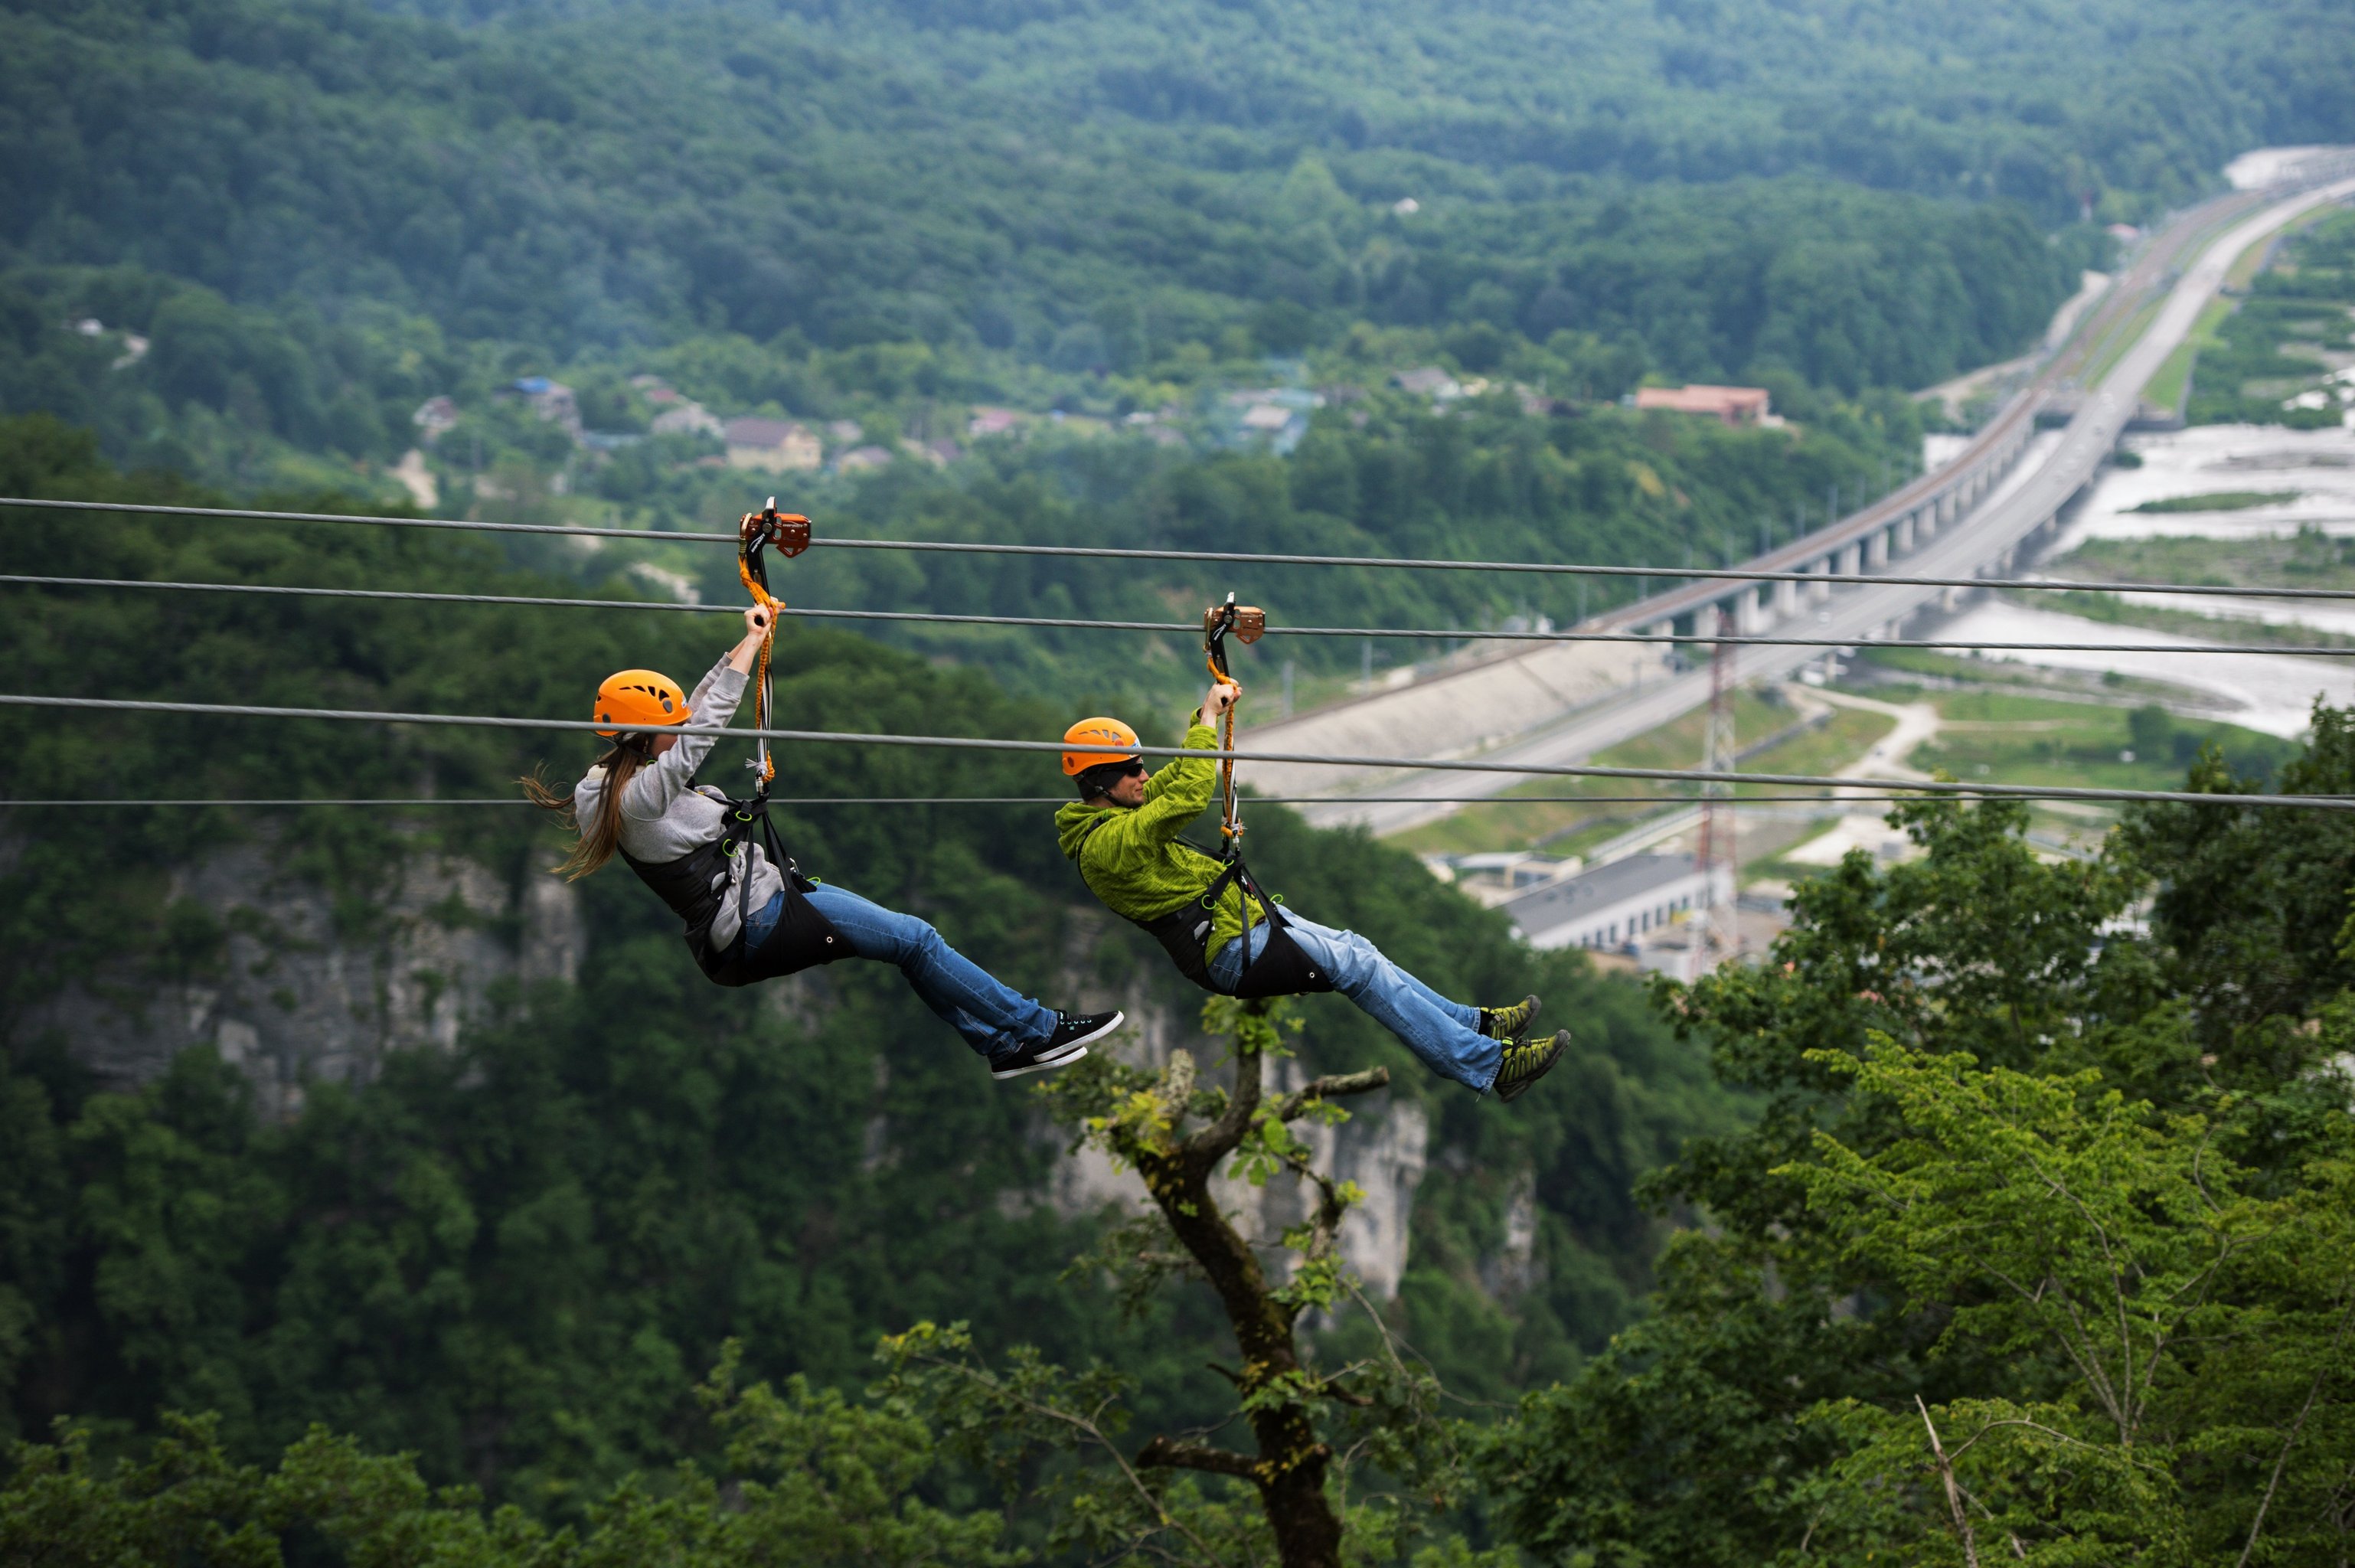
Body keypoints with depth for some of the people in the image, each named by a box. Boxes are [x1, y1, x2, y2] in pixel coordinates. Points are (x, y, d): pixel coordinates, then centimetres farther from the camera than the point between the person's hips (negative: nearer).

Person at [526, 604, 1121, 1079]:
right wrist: (752, 642, -12)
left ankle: (1001, 1045, 16)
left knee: (908, 937, 12)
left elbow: (697, 707, 17)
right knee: (915, 940, -9)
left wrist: (745, 642, 14)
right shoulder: (642, 794, -19)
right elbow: (708, 721, -21)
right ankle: (1035, 1029, 0)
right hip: (757, 924, -11)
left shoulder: (611, 784, 11)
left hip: (755, 909, 11)